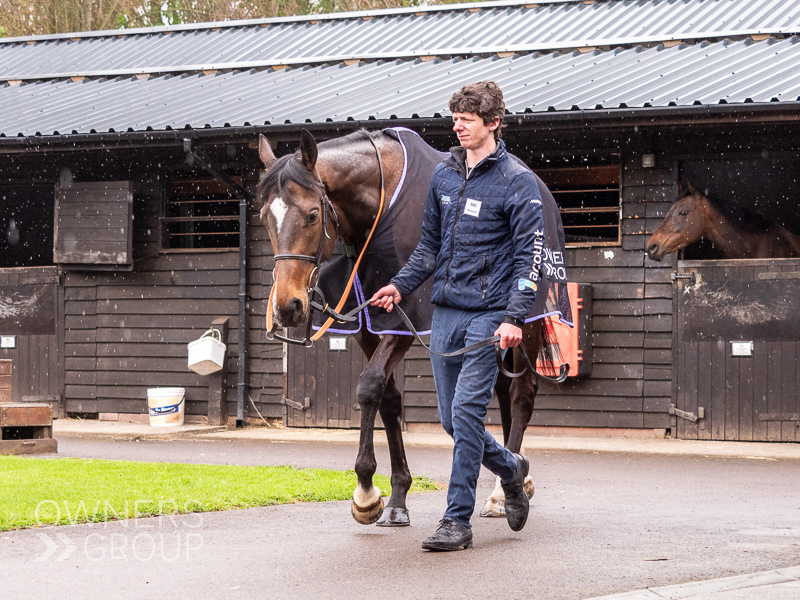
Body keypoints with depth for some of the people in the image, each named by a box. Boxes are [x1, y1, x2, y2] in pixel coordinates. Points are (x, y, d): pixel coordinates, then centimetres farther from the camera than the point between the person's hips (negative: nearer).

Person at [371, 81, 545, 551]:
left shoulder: (517, 181, -6)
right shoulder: (444, 175, 12)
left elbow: (530, 255, -10)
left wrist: (515, 318, -19)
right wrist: (402, 285, 9)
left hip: (488, 314, -6)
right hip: (446, 312, 7)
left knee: (467, 411, -13)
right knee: (452, 419, 9)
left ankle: (458, 521, -6)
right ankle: (511, 469, 35)